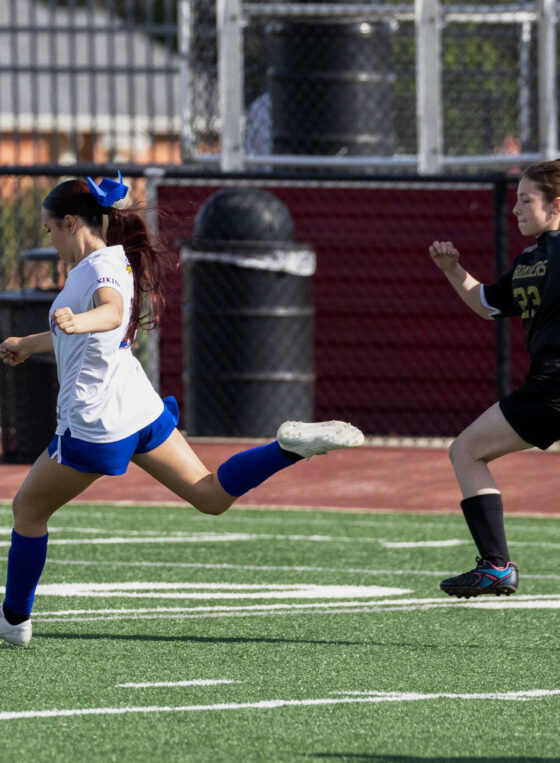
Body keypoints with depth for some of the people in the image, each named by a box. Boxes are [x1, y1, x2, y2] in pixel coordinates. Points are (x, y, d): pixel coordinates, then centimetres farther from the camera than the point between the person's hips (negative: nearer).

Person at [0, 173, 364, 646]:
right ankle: (292, 447, -14)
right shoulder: (110, 262, 15)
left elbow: (112, 311, -39)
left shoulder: (102, 267, -15)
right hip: (141, 408, 9)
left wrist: (77, 321, -59)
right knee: (210, 495, 5)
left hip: (95, 423, -9)